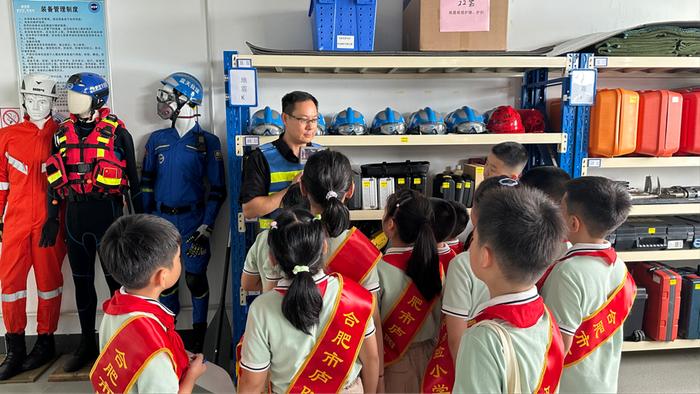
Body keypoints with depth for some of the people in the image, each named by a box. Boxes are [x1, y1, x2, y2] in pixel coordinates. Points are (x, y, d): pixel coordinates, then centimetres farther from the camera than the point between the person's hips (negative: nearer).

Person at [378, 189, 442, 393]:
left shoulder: (379, 269, -24)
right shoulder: (435, 263, -10)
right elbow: (439, 317, -1)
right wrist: (432, 345, 15)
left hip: (393, 361, -4)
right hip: (428, 355, 4)